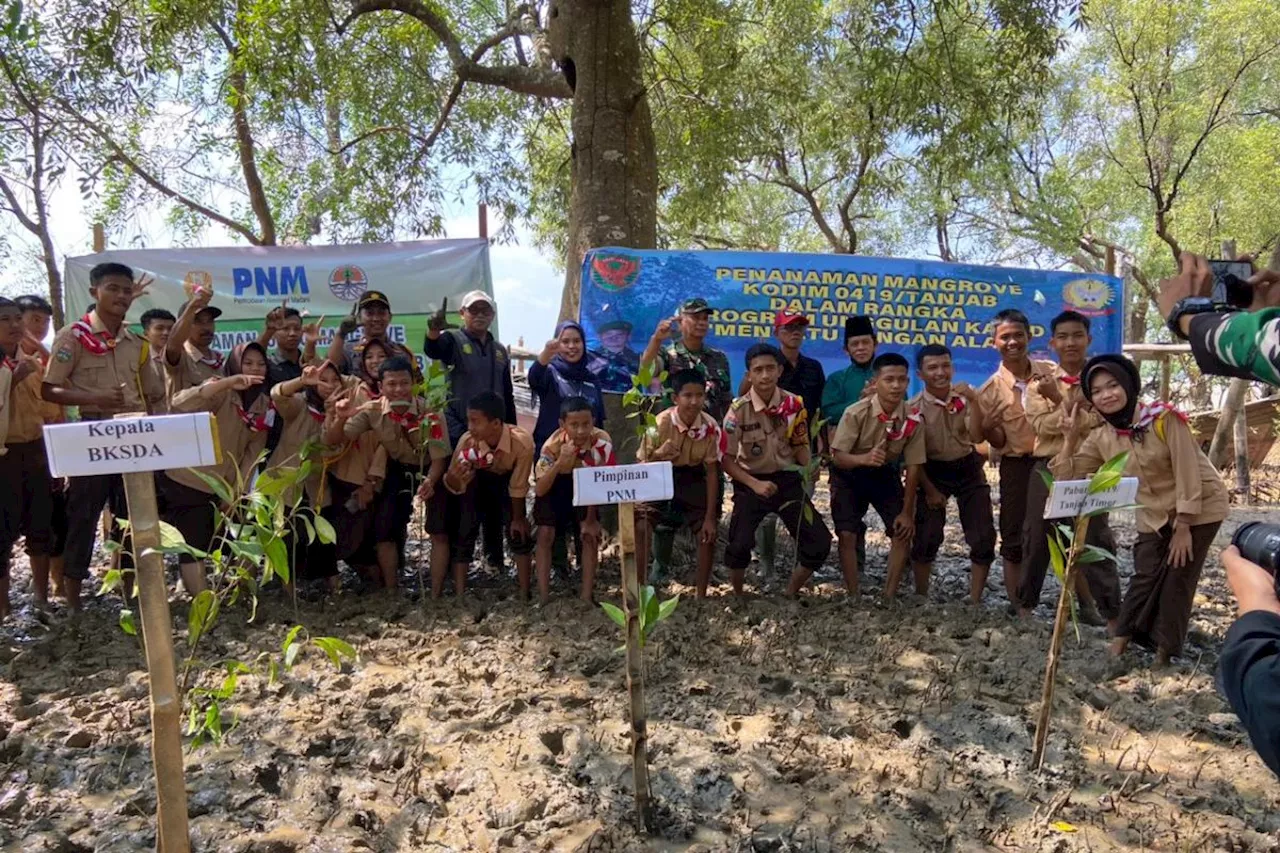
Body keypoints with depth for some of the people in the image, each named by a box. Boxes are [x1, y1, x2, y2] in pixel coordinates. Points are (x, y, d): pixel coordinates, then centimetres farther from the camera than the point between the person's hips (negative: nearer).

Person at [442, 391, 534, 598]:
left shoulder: (522, 442, -40)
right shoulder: (467, 441, -36)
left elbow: (518, 487, -22)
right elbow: (454, 488, -23)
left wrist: (517, 518, -9)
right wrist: (455, 477, -46)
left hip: (507, 479, 0)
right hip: (476, 480, 1)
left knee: (518, 531, -10)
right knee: (465, 532, -10)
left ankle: (524, 593, 5)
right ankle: (459, 595, 0)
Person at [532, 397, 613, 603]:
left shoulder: (602, 441, -30)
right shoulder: (553, 445, -32)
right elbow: (539, 490, -36)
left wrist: (590, 519, -16)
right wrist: (560, 463, -50)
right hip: (555, 487, -1)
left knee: (590, 535, -14)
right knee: (545, 534, -15)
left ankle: (587, 596, -6)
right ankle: (543, 595, -7)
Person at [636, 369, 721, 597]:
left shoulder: (711, 427, -22)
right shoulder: (659, 424, -28)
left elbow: (712, 472, -13)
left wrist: (710, 517, -14)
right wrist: (657, 456, -43)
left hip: (692, 477, 2)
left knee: (708, 533, -8)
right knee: (641, 528, -21)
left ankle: (701, 595, 9)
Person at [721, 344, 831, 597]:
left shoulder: (794, 404, -6)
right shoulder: (738, 410, -15)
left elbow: (800, 446, 8)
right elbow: (727, 459, -10)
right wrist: (755, 485, -22)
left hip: (787, 479, 3)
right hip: (751, 481, -3)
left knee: (820, 543, -3)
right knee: (739, 545, -19)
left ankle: (790, 594, 23)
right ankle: (738, 596, 12)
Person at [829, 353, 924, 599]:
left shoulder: (913, 418, -19)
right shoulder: (856, 413, -28)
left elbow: (913, 465, -12)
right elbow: (837, 456, -27)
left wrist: (907, 512, -10)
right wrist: (864, 458, -49)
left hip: (885, 474, 3)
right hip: (850, 474, -3)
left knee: (904, 532, -4)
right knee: (846, 535, -11)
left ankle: (889, 596, 9)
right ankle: (853, 597, 3)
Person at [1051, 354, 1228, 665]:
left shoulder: (1164, 418, -22)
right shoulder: (1100, 438, -8)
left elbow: (1187, 471, -20)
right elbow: (1065, 477, -9)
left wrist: (1183, 526, -18)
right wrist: (1071, 437, -20)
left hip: (1199, 506, -4)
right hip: (1154, 514, 4)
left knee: (1178, 579, -1)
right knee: (1145, 576, 1)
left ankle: (1164, 652, 12)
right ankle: (1119, 643, 11)